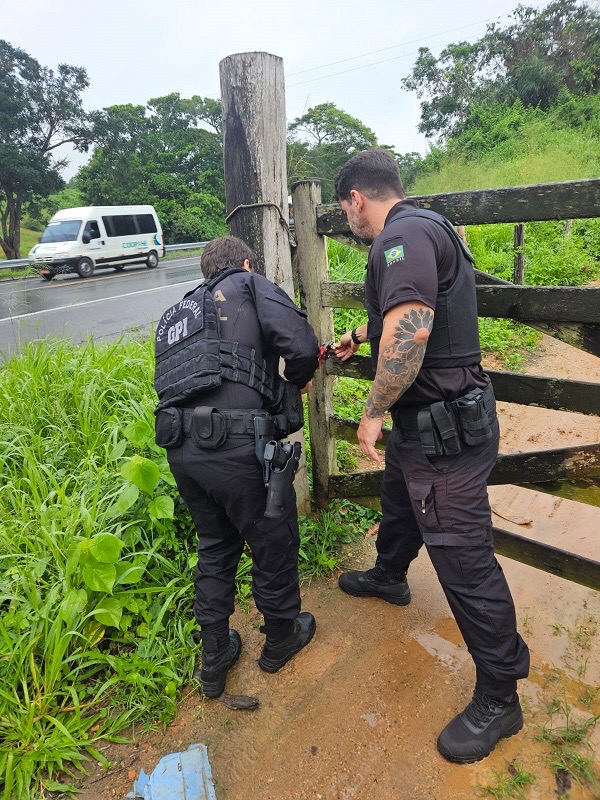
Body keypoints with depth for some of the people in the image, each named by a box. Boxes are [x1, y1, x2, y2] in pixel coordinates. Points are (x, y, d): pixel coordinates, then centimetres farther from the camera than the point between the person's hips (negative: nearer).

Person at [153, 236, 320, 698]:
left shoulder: (175, 314, 26)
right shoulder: (249, 285, 7)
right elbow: (302, 346, -9)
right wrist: (294, 382, 13)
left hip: (179, 447, 7)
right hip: (235, 446, -6)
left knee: (216, 547, 25)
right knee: (274, 544, 17)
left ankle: (214, 660, 38)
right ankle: (281, 639, 40)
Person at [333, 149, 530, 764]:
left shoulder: (403, 235, -19)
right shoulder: (424, 229, 16)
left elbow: (409, 329, -34)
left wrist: (373, 412, -22)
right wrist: (359, 335, 42)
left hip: (446, 429, -11)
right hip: (427, 422, 11)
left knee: (464, 560, 0)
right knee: (398, 501, 30)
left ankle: (499, 700, 19)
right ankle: (389, 577, 58)